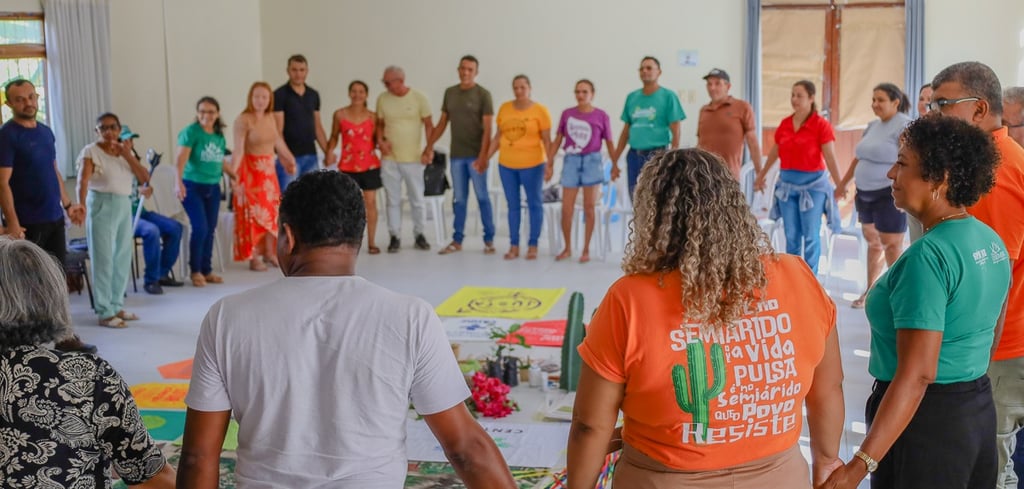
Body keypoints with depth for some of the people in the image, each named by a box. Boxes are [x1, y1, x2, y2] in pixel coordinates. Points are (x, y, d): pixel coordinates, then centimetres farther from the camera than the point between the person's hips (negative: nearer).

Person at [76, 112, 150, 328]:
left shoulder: (126, 151, 11)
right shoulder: (90, 151, -6)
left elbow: (144, 178, 2)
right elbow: (82, 182, -18)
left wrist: (127, 154, -7)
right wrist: (80, 206, -34)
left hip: (124, 205, 6)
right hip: (101, 205, -6)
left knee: (123, 258, 9)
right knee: (103, 258, -4)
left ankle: (116, 305, 21)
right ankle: (104, 312, 0)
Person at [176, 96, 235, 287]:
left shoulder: (219, 136, 8)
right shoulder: (191, 132, -10)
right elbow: (181, 157, -21)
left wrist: (234, 176, 27)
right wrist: (179, 182, -34)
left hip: (213, 187, 6)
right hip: (192, 186, -6)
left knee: (210, 230, 7)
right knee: (200, 227, -11)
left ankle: (206, 270, 18)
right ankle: (195, 271, 5)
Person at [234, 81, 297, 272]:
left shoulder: (269, 118, 7)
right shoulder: (243, 120, -15)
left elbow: (278, 142, 21)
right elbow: (239, 149, -24)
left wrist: (290, 160, 30)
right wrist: (233, 172, -36)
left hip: (269, 170, 7)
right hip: (251, 171, -7)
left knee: (271, 212, 10)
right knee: (253, 213, -3)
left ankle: (269, 253, 21)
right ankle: (253, 258, 4)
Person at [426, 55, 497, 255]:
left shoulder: (483, 95, -5)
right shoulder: (449, 92, 9)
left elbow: (487, 129, -10)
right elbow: (442, 123, 14)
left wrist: (483, 155, -19)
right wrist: (428, 146, 9)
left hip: (476, 155, -4)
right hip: (456, 155, 4)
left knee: (482, 197, 1)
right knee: (459, 199, 8)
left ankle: (489, 240, 8)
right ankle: (457, 240, 13)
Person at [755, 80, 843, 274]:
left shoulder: (821, 125, -10)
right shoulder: (784, 124, 5)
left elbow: (830, 158, -15)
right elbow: (774, 153, 19)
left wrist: (840, 185, -24)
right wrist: (761, 176, 28)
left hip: (812, 183, -4)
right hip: (787, 183, 4)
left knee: (810, 235, 0)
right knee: (791, 235, 8)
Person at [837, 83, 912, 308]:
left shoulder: (904, 126, -12)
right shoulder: (873, 126, 15)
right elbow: (858, 158, 24)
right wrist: (843, 183, 27)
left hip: (889, 195, -8)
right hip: (865, 192, 8)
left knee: (892, 246, -4)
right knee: (873, 243, 15)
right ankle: (870, 291, 23)